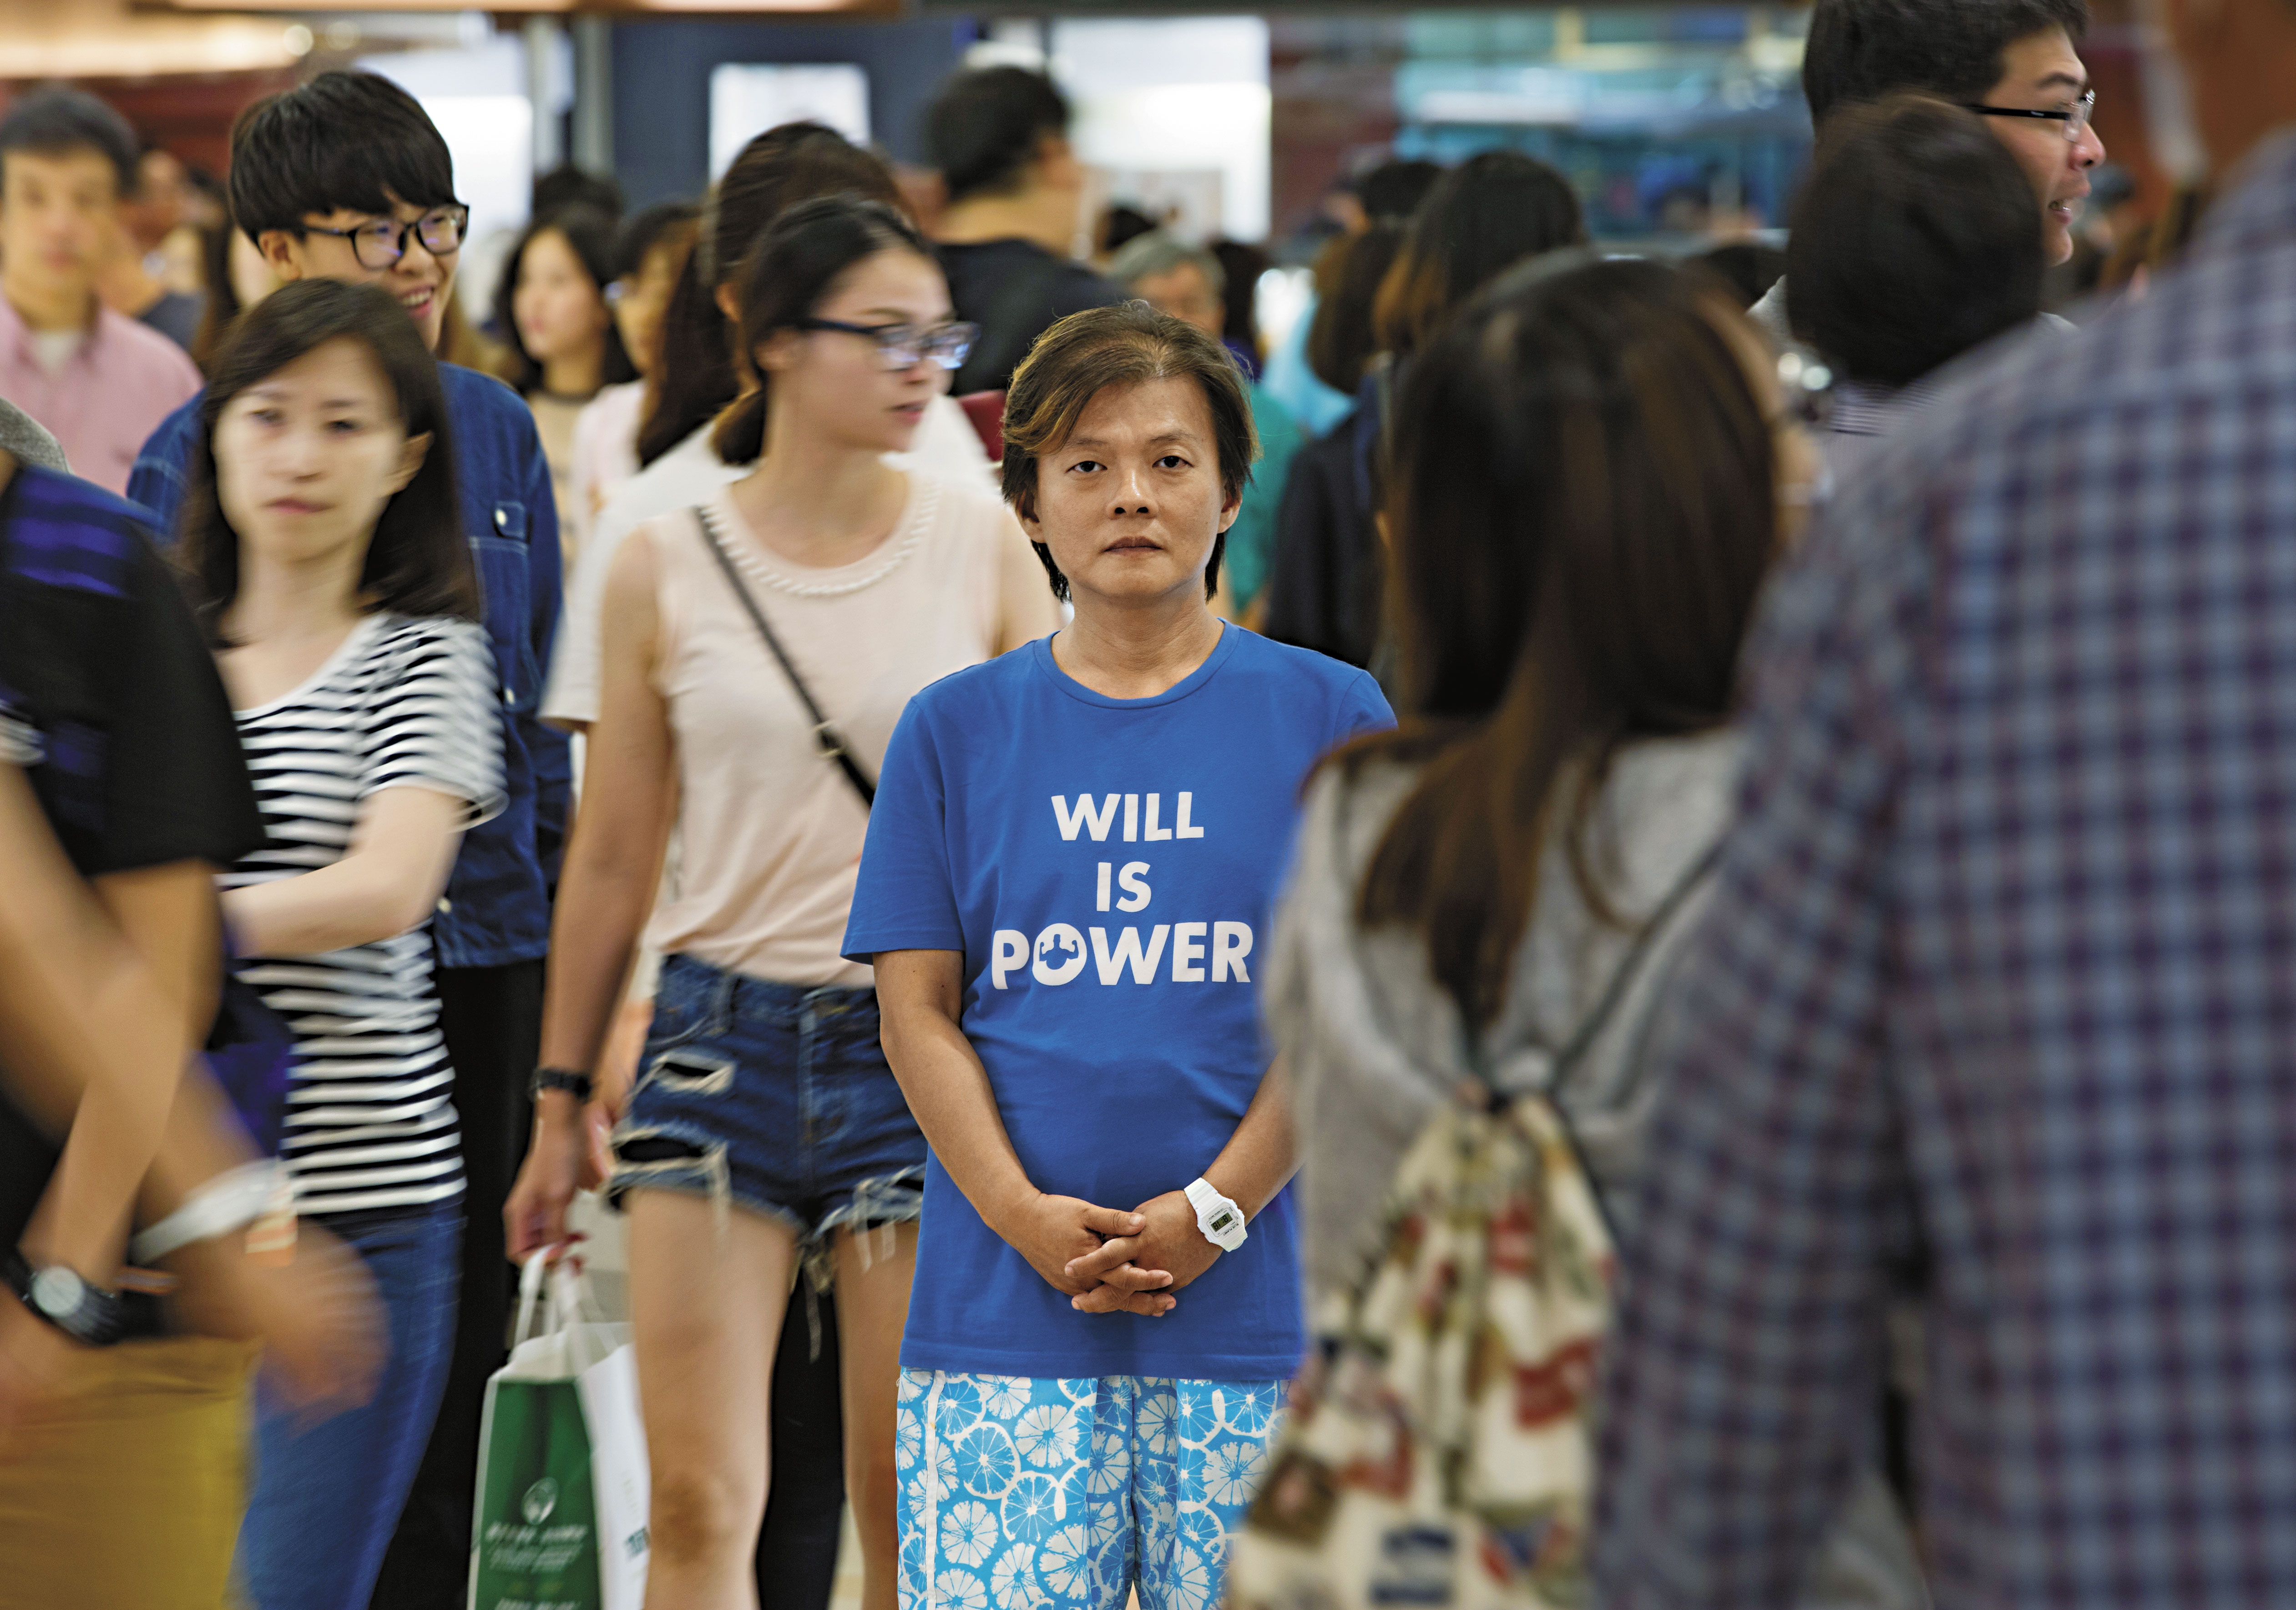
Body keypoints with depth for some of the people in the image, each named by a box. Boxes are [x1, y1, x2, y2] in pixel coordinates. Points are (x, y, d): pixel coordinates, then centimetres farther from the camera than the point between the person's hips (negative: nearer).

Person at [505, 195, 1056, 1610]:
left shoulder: (982, 545, 3)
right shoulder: (666, 568, 3)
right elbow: (613, 856, 9)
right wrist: (562, 1102, 11)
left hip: (924, 1041, 0)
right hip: (724, 1036, 0)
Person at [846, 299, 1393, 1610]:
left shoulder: (1330, 718, 6)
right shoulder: (956, 730, 10)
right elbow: (917, 1010, 6)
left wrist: (1212, 1212, -10)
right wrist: (1022, 1214, -9)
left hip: (1254, 1312, -1)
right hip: (1000, 1312, 1)